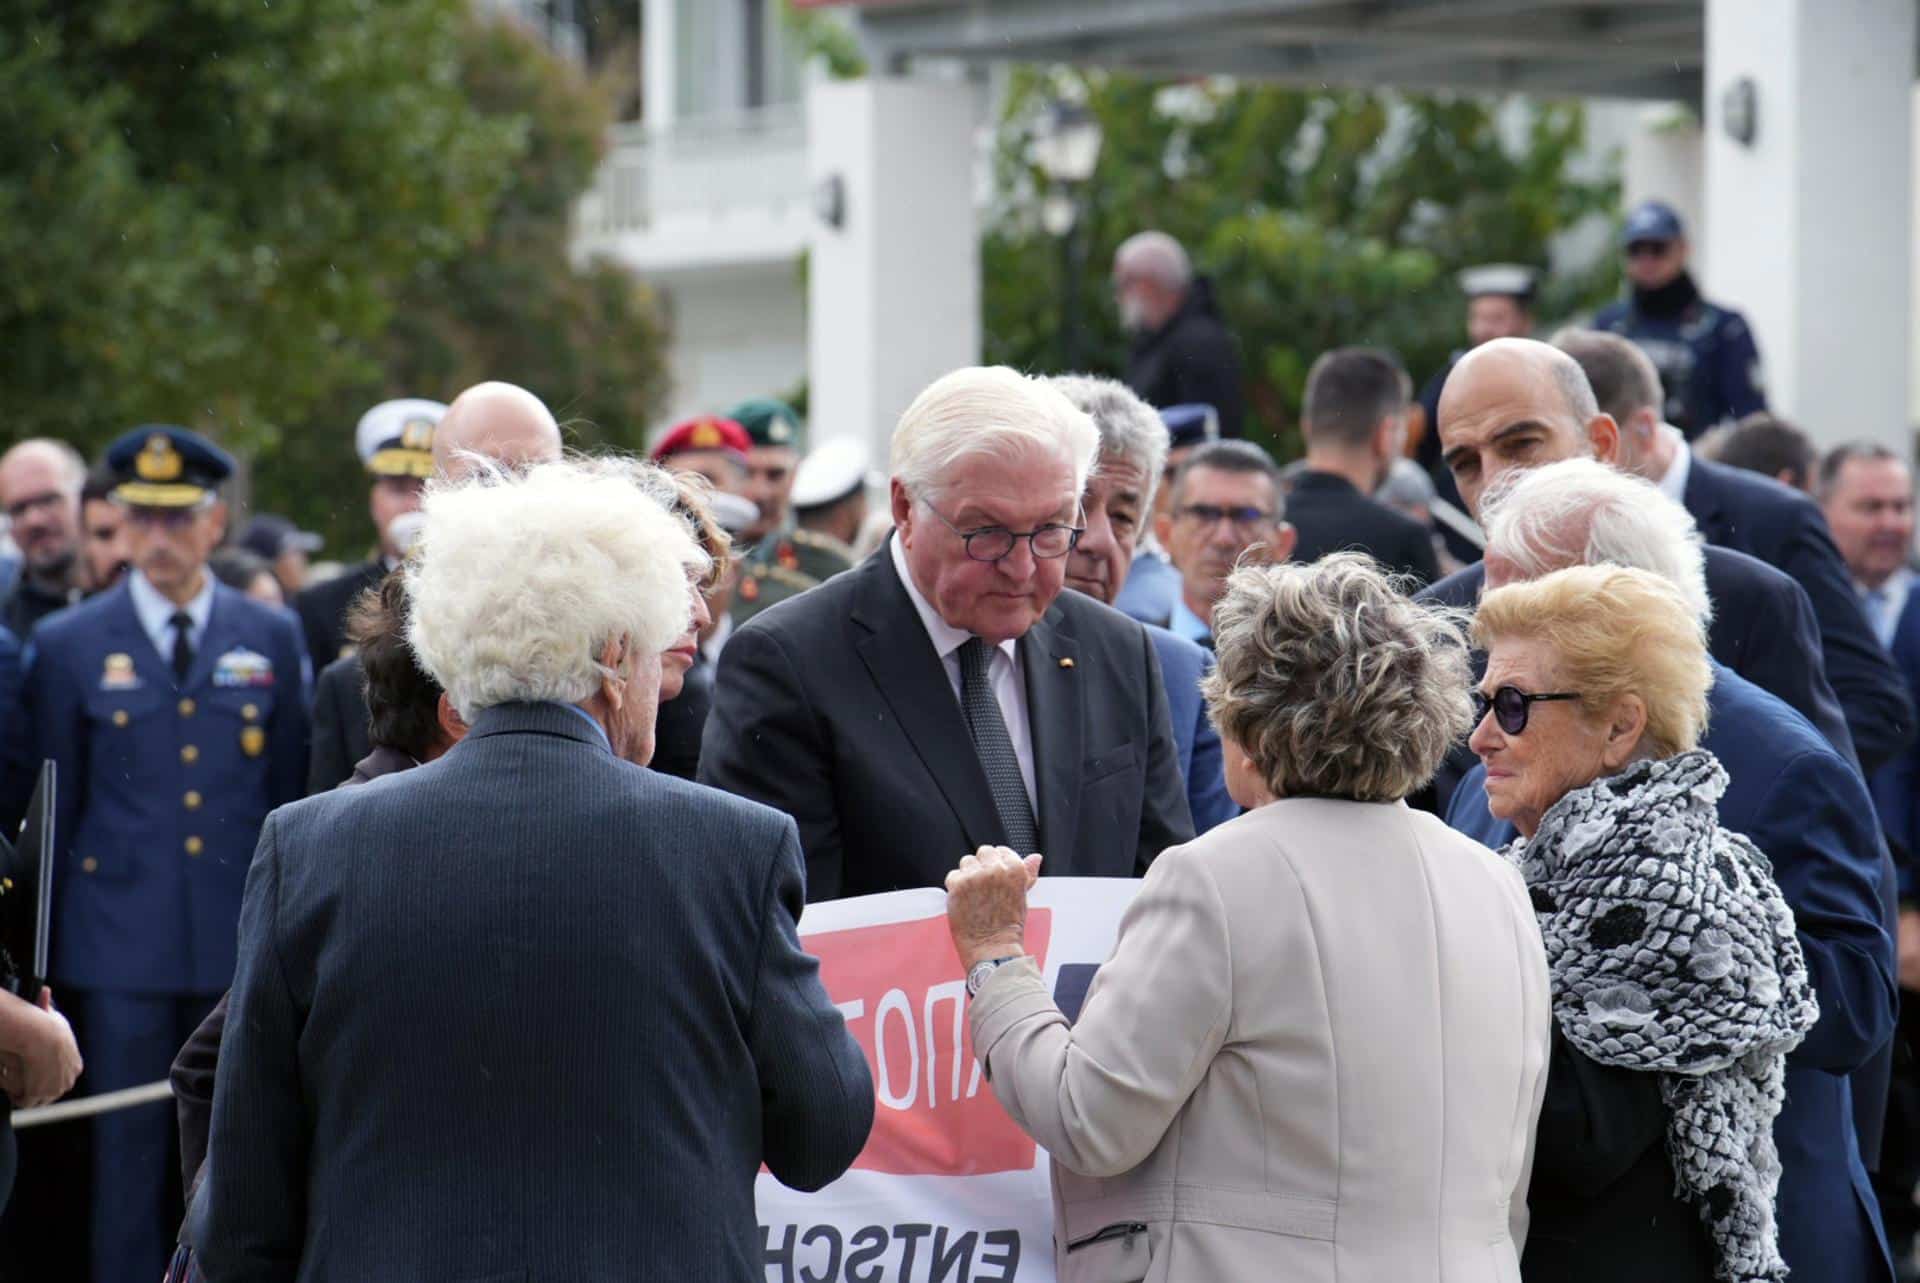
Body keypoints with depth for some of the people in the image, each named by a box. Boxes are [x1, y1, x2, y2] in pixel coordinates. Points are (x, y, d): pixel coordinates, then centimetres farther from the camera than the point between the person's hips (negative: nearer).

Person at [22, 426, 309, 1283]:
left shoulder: (273, 640, 8)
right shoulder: (68, 646, 4)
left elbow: (290, 794, 11)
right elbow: (56, 811, 6)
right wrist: (50, 950, 4)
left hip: (239, 947, 1)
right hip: (121, 949, -1)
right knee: (129, 1157, -1)